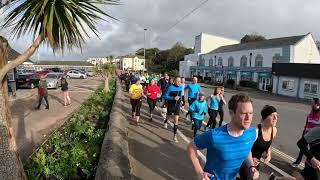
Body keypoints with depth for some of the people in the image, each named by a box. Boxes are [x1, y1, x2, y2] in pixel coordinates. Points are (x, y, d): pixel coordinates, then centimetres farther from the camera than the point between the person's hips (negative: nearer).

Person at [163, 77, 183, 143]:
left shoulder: (180, 88, -1)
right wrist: (173, 98, -27)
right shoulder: (170, 87, -17)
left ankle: (175, 135, 8)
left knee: (176, 120, -2)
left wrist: (180, 100, 3)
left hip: (177, 106, 3)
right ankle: (166, 121, 60)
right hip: (170, 105, -3)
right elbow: (165, 96, -17)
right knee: (169, 116, 21)